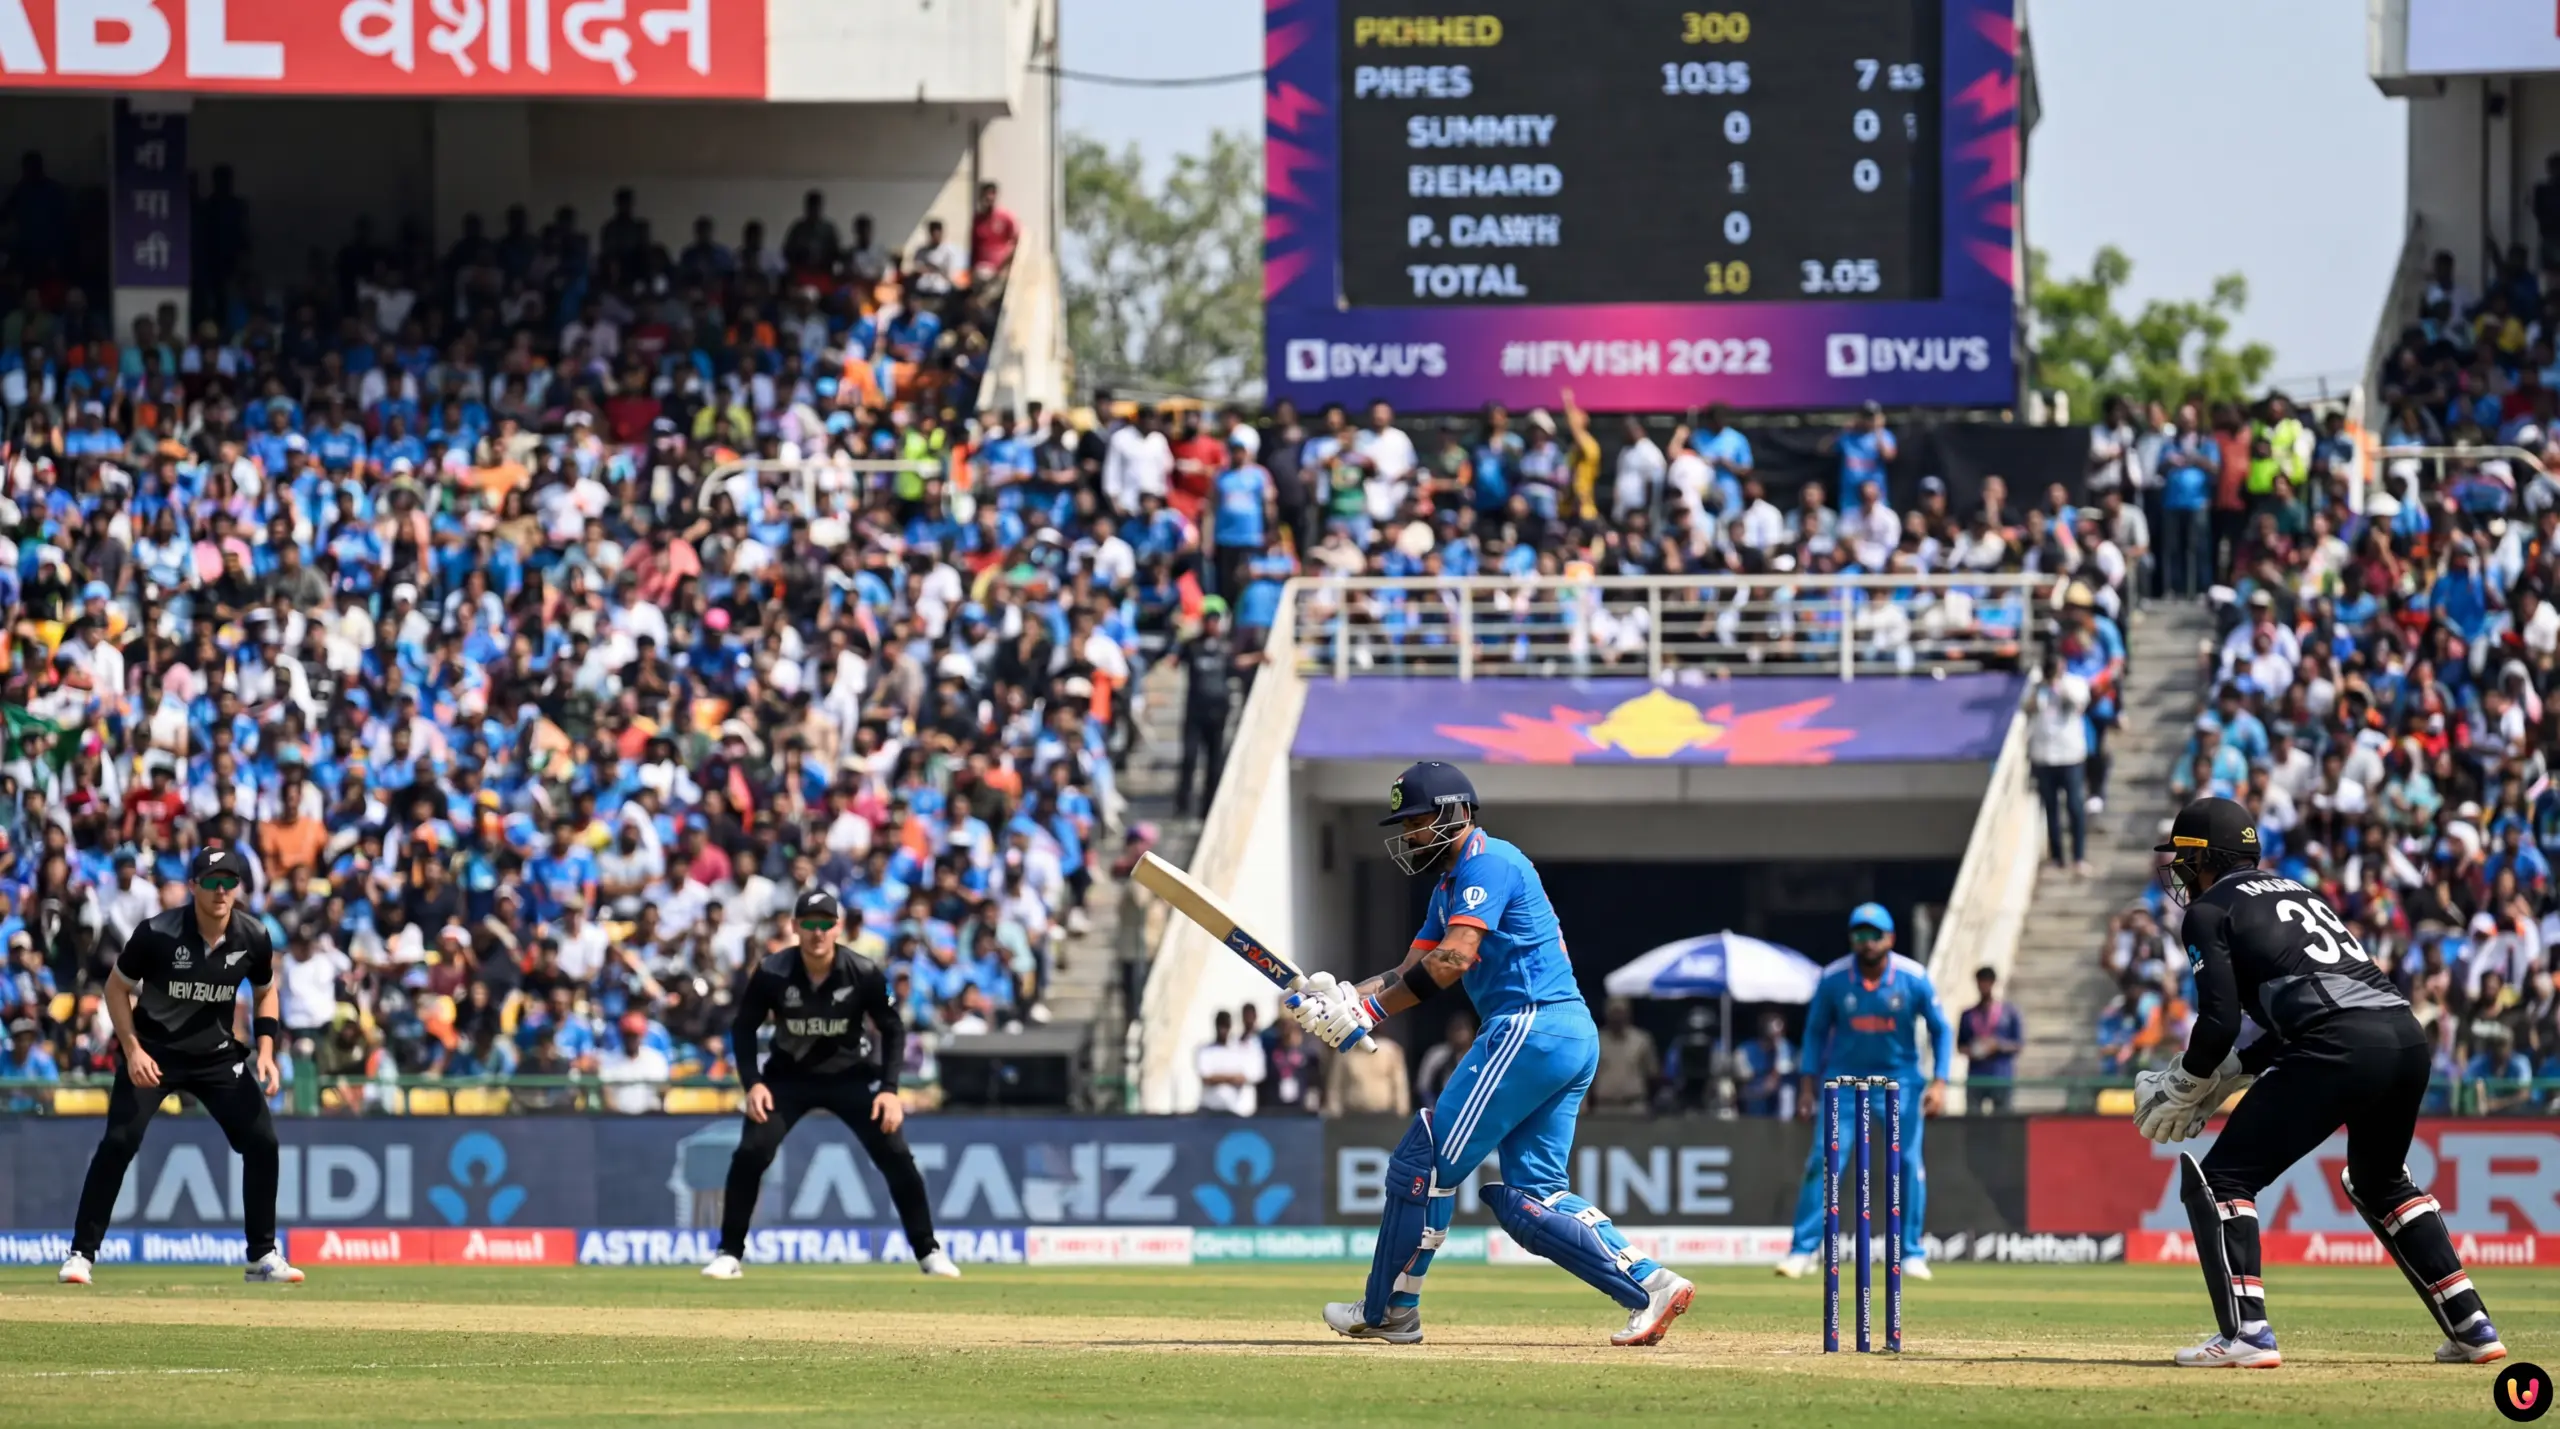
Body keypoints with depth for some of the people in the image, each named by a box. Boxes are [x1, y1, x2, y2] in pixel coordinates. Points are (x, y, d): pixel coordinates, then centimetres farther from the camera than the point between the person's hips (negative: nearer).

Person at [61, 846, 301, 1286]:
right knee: (119, 1142, -17)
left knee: (262, 1142, -6)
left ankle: (263, 1258, 9)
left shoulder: (253, 938, -10)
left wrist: (265, 1051, -4)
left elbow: (266, 991, 9)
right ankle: (81, 1254, -9)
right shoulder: (158, 934, -20)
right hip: (154, 1050, -3)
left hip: (218, 1053, 3)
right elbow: (117, 987, -7)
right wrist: (133, 1051, -17)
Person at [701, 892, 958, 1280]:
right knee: (751, 1154, -16)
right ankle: (730, 1253, -4)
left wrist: (889, 1089, -17)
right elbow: (744, 1028, -7)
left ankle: (927, 1251, 4)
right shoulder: (772, 974, -19)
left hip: (852, 1076, 0)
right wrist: (753, 1083, -19)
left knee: (896, 1156, -10)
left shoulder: (863, 974, -20)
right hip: (788, 1076, 0)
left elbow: (892, 1029, -7)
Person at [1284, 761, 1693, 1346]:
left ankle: (1388, 1311, 2)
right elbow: (1414, 971, 17)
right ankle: (1648, 1283, -2)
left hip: (1530, 1028, -11)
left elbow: (1453, 960, -21)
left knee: (1427, 1161, -5)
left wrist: (1367, 1011, -21)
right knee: (1530, 1194, 8)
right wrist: (1343, 996, 0)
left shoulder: (1487, 863, -9)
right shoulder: (1452, 881, 23)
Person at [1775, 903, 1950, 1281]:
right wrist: (1808, 1083, -2)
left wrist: (1939, 1082, -12)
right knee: (1823, 1161, -9)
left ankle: (1910, 1253, 9)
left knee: (1908, 1162, -4)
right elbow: (1816, 1031, 3)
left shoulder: (1914, 979, -12)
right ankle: (1803, 1250, -6)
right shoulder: (1833, 979, -10)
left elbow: (1941, 1029, -2)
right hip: (1844, 1078, 0)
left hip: (1899, 1079, 0)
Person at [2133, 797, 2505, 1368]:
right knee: (2380, 1181, 31)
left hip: (2340, 1049, -8)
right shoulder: (2296, 893, 32)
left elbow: (2220, 1020, -2)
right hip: (2408, 1036, 8)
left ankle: (2245, 1332, -13)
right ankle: (2470, 1326, 26)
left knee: (2222, 1177, 1)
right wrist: (2227, 1075, 30)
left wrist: (2184, 1090, 15)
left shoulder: (2210, 911, 9)